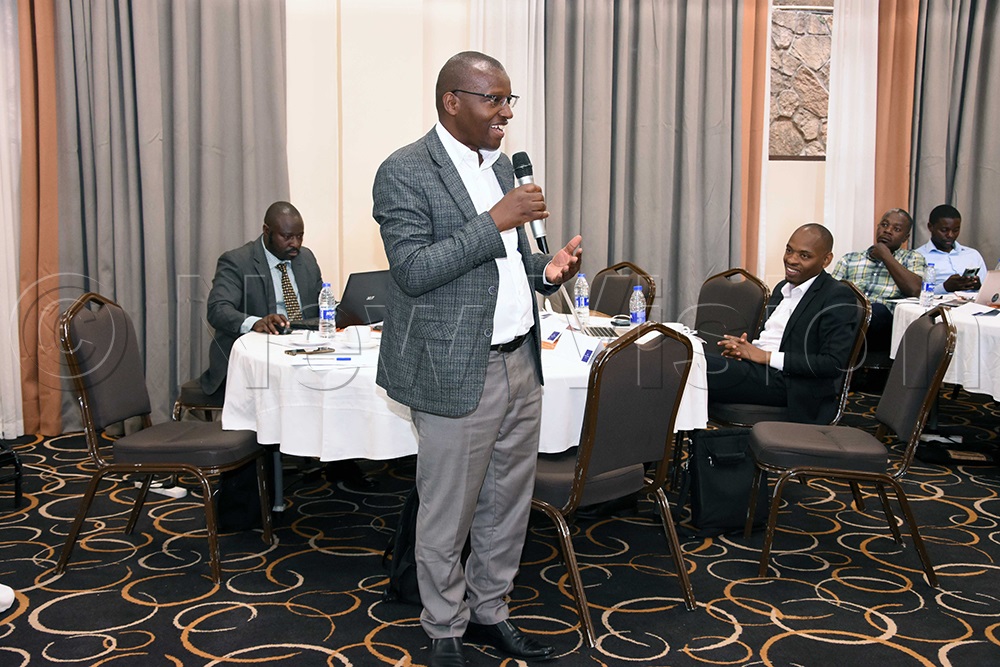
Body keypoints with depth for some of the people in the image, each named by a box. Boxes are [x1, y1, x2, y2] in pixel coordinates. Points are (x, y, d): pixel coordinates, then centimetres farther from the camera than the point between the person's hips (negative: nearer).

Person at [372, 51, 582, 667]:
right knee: (448, 516, 8)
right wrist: (494, 221, -23)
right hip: (458, 373, -7)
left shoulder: (501, 165, 13)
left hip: (520, 361, 8)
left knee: (509, 505, 17)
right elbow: (412, 272, -20)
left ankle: (490, 611, 36)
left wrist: (545, 268, 2)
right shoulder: (405, 172, -11)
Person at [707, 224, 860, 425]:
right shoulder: (783, 287, 21)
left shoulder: (838, 296, -4)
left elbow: (834, 363, -14)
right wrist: (742, 346, 0)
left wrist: (767, 356, -14)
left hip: (790, 385, -8)